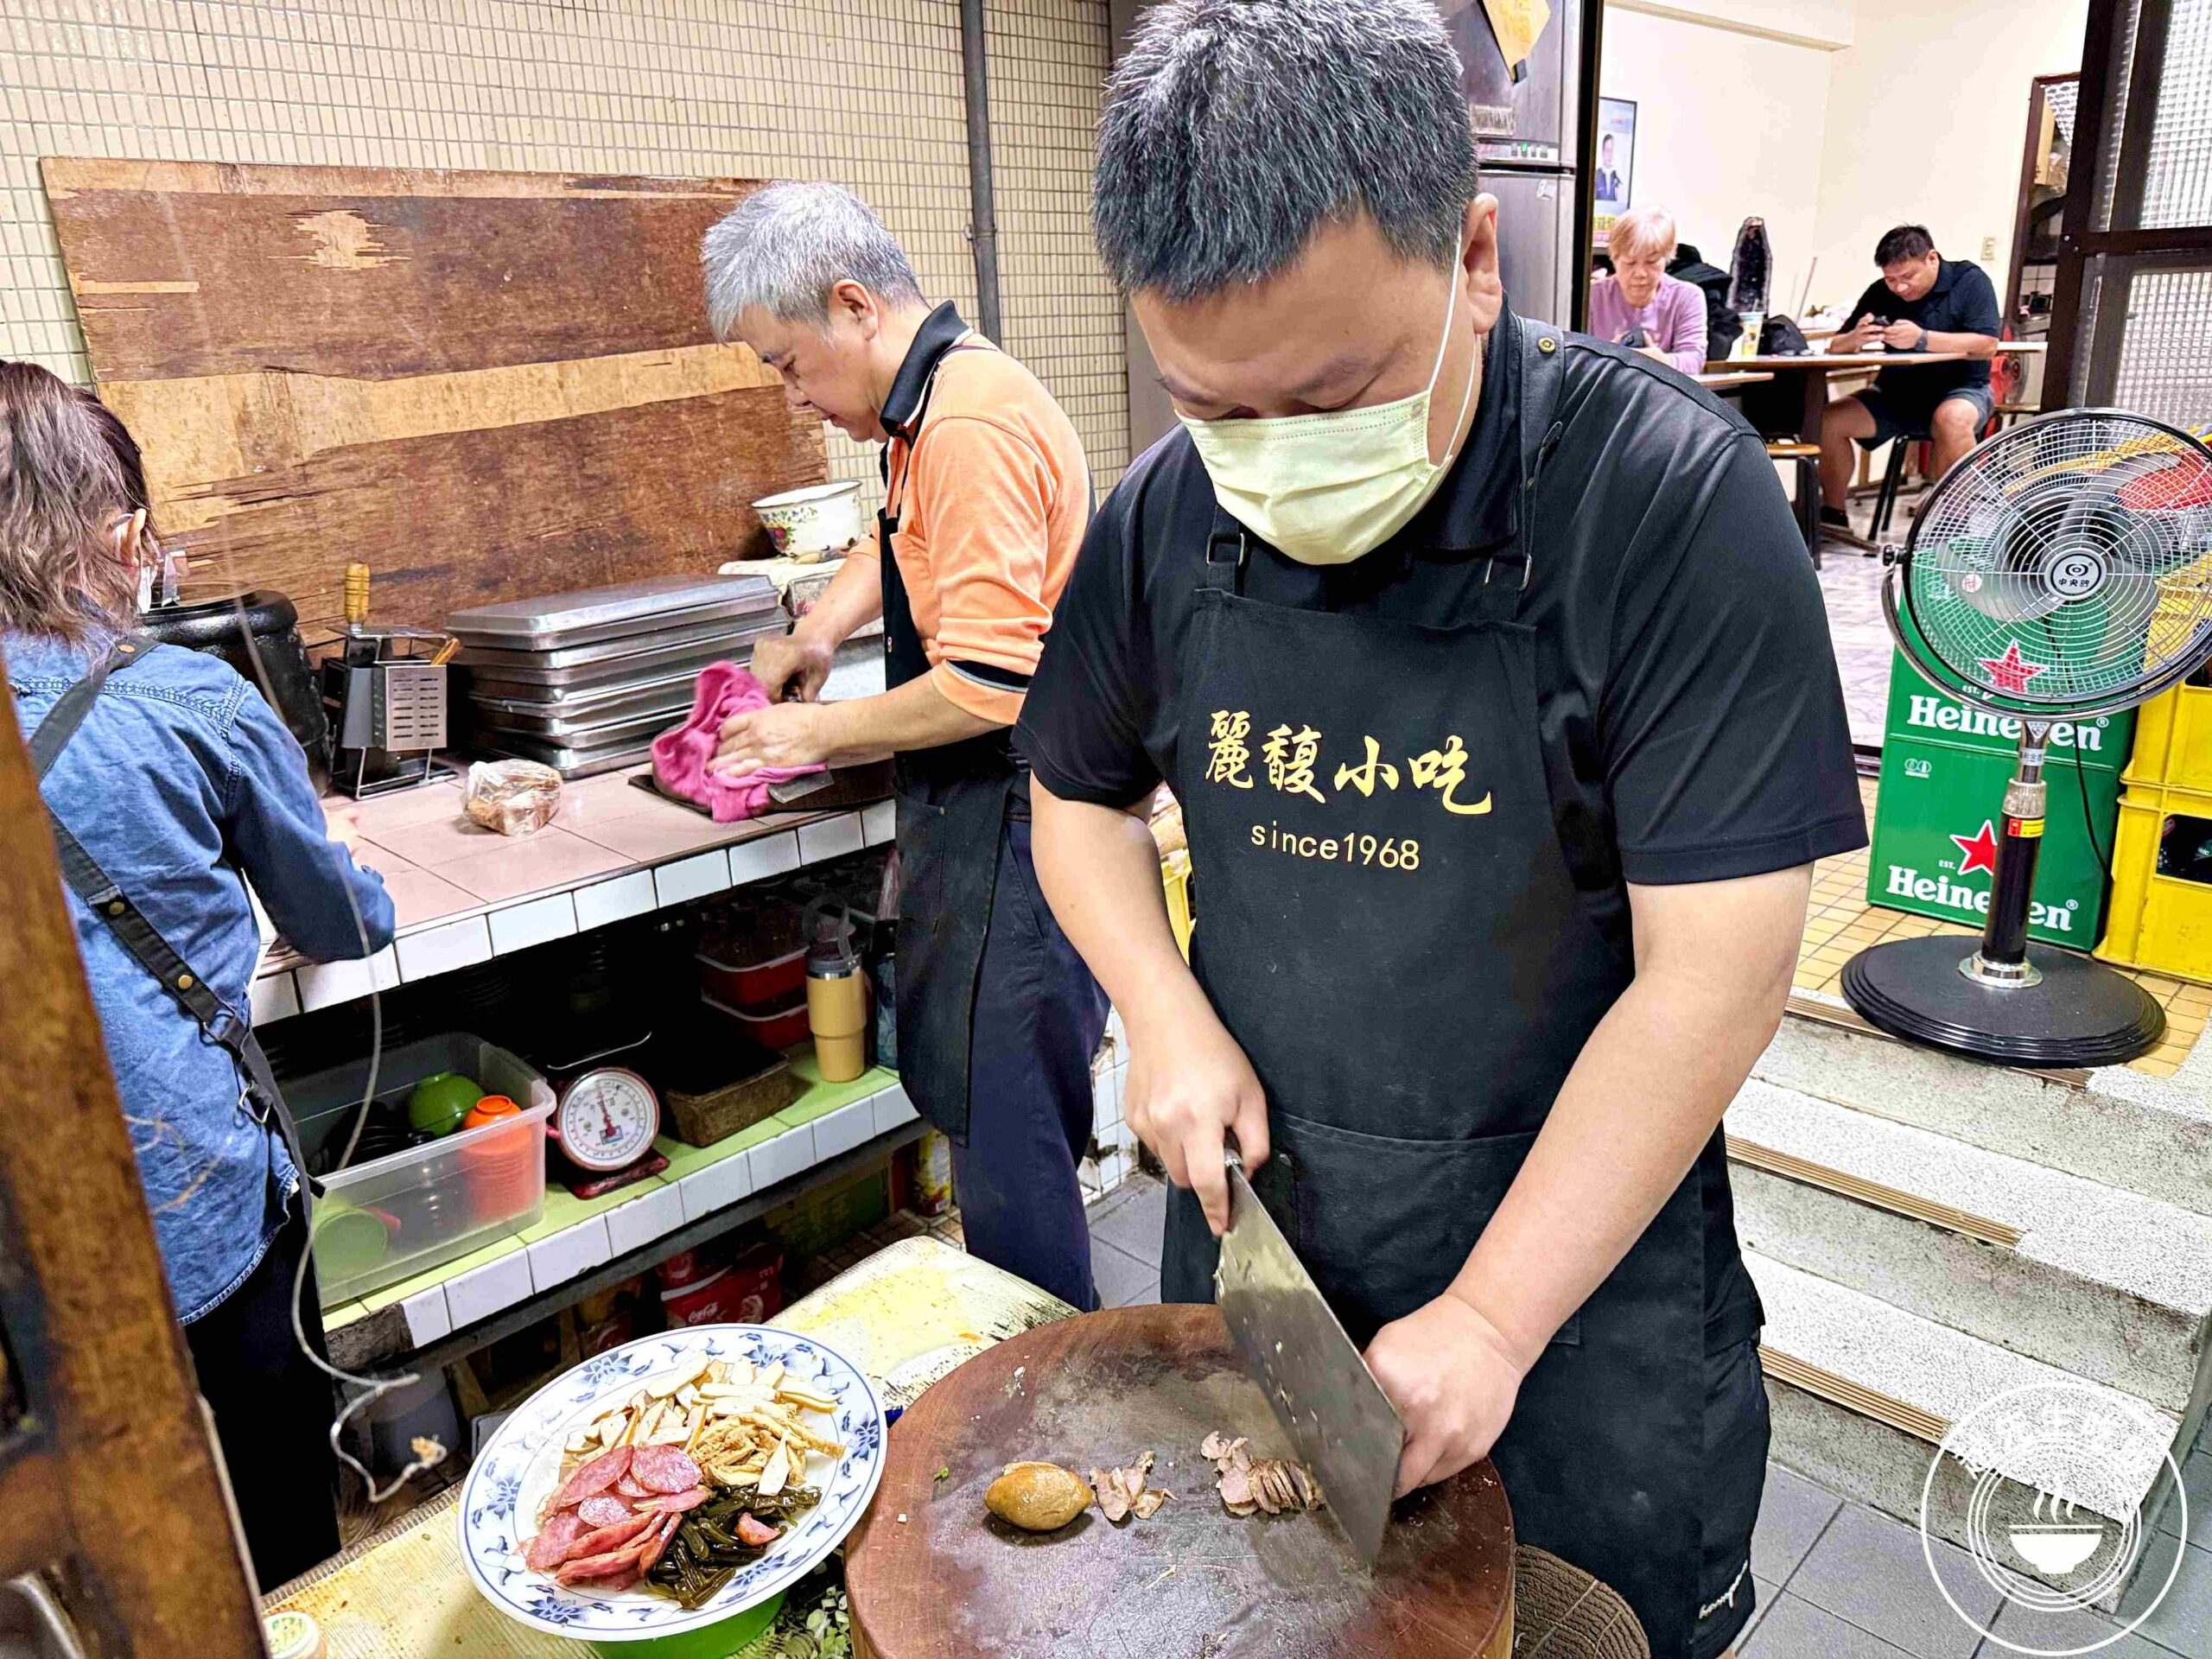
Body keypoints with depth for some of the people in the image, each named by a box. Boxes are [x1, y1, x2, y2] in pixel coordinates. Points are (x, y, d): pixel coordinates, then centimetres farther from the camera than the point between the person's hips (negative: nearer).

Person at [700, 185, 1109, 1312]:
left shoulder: (970, 425, -21)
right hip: (984, 811, 11)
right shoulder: (941, 399, 12)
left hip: (1016, 827, -11)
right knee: (974, 1100, 19)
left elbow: (991, 685, -26)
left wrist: (818, 732, -13)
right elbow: (901, 543, 32)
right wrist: (816, 635, 15)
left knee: (1005, 1131, 0)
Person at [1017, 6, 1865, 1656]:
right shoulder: (1163, 520, -8)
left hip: (1574, 1224, -3)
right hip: (1252, 1189, 5)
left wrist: (1491, 1323, -20)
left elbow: (1714, 977, -23)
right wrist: (1167, 1019, -10)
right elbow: (1080, 797, 7)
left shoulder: (1670, 494, -23)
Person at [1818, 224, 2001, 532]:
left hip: (1962, 390, -4)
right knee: (1829, 420, -17)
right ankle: (1832, 515, -5)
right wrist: (1855, 339, -25)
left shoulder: (1969, 280, -9)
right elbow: (1836, 347, 1)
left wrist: (1922, 339, -33)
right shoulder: (1880, 293, 3)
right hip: (1896, 393, 5)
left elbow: (1987, 345, -21)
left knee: (1952, 420, -39)